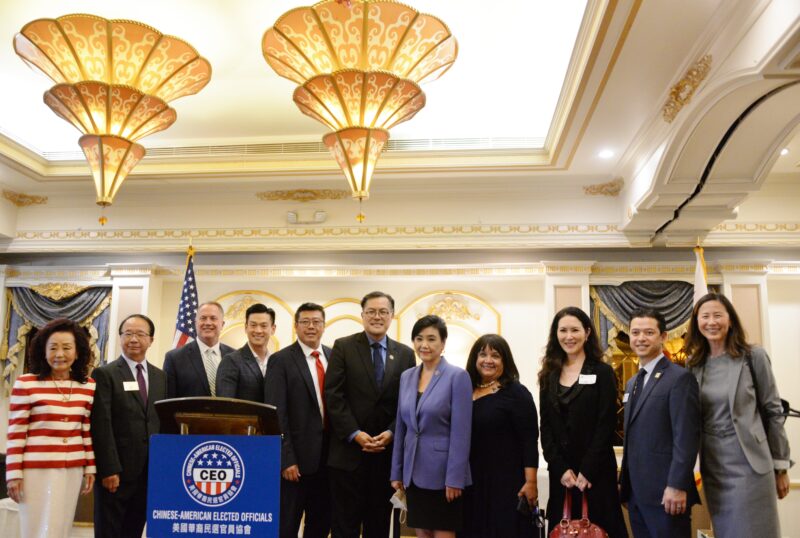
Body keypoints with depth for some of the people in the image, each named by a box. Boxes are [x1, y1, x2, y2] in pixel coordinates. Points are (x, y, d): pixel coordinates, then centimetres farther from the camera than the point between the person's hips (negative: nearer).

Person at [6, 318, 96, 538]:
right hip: (36, 469, -4)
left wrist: (90, 468, 10)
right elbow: (15, 432, -4)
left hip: (72, 469, 4)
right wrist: (14, 473, -6)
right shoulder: (25, 383, -6)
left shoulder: (88, 386, 6)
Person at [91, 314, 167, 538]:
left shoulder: (160, 376, 12)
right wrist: (109, 469, -16)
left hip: (151, 470, 4)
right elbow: (101, 425, -11)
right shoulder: (105, 374, -4)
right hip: (116, 470, -4)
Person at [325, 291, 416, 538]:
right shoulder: (343, 347, 1)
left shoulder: (405, 354, 8)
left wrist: (391, 432, -9)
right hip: (348, 451, -2)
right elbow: (333, 395, -5)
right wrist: (355, 434, -13)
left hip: (388, 453, 3)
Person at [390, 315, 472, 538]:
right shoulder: (406, 376, 7)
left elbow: (461, 433, -13)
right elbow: (401, 428, 11)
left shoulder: (457, 376, -10)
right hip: (414, 473, 5)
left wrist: (454, 478, -16)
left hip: (442, 473, -5)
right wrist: (397, 472, 9)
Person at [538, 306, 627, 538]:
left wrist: (587, 471, -13)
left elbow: (606, 426, -8)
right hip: (560, 473, 3)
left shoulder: (602, 373, -1)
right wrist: (561, 469, -7)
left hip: (596, 472, -3)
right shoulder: (549, 376, 9)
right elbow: (546, 427, 4)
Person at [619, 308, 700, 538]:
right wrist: (626, 483, 14)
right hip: (636, 493, 8)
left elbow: (687, 437, -16)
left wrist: (677, 486, -20)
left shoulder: (680, 378, -9)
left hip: (665, 492, -8)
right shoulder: (632, 383, 17)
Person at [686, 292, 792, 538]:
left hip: (749, 462, -4)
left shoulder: (753, 356, -5)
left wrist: (781, 466, 0)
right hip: (712, 466, 4)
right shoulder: (693, 363, 5)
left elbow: (773, 411, -1)